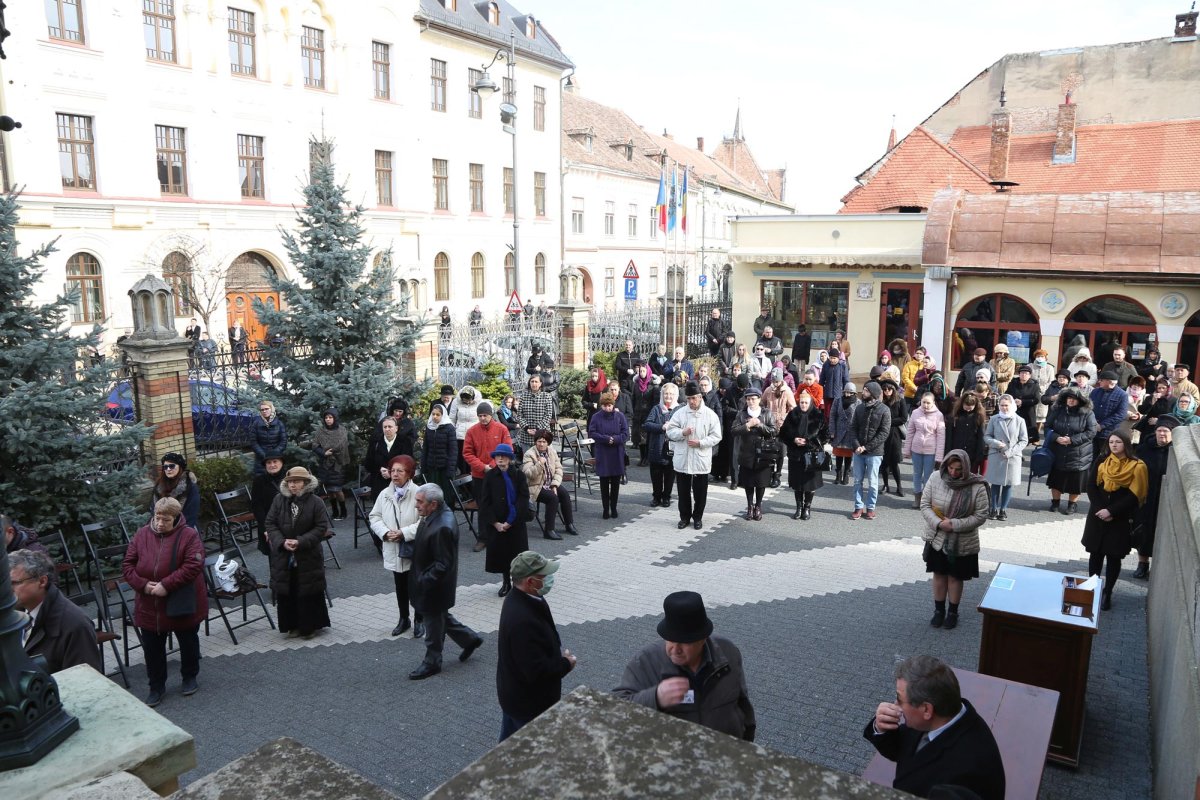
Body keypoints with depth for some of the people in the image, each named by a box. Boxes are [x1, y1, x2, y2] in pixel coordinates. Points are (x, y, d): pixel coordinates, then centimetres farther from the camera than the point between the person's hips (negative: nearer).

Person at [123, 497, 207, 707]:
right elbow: (127, 565, 1)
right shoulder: (142, 534, -1)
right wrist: (143, 585, -14)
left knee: (188, 643, 15)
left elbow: (194, 565, -22)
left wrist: (166, 585, -26)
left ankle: (190, 677, 37)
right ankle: (156, 687, 29)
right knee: (152, 648, 12)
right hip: (149, 607, 3)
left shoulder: (188, 535, -14)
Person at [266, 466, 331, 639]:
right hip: (283, 557, 3)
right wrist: (281, 541, -14)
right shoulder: (279, 500, 0)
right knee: (286, 593, 9)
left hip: (309, 557, -3)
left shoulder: (315, 502, -9)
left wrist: (300, 542, -20)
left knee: (308, 594, 6)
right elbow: (270, 523, 2)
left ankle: (310, 625, 21)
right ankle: (292, 625, 24)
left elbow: (321, 528, -10)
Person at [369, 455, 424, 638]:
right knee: (400, 586, 18)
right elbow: (375, 517, 6)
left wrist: (404, 533, -23)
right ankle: (403, 619, 34)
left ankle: (419, 621, 24)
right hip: (394, 551, 5)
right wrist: (385, 532, -12)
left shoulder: (418, 494, -16)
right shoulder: (384, 494, 1)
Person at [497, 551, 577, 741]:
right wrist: (566, 664, -16)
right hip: (530, 704, -9)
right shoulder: (523, 620, -36)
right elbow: (537, 670, -32)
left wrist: (559, 653, 0)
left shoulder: (517, 600, -4)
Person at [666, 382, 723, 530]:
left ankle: (697, 517, 25)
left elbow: (716, 437, -5)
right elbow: (670, 431, -1)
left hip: (701, 460, -1)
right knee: (683, 491, 12)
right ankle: (684, 517, 26)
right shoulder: (680, 413, 0)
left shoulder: (710, 414, -4)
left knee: (700, 492, 9)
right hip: (682, 460, 1)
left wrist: (700, 443, -18)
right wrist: (682, 432, -20)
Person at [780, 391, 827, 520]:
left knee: (810, 481, 4)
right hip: (795, 455, 2)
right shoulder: (792, 415, 2)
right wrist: (793, 440, -12)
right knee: (797, 482, 7)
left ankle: (807, 508, 18)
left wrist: (808, 441, -13)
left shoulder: (818, 416, -2)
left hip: (813, 455, -2)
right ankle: (799, 507, 20)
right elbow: (783, 432, 6)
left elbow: (825, 434, -4)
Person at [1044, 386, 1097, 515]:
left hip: (1078, 454, -2)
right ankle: (1055, 502, 28)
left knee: (1075, 480, 5)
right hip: (1058, 453, 2)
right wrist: (1056, 438, -15)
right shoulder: (1057, 410, 1)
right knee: (1056, 478, 11)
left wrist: (1072, 439, -18)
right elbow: (1048, 427, 4)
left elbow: (1091, 432, -10)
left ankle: (1072, 504, 23)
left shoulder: (1087, 413, -6)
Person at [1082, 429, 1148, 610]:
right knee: (1095, 553, 8)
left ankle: (1107, 594, 14)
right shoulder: (1102, 461, 2)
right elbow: (1091, 487, 2)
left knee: (1114, 557, 4)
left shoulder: (1137, 466, -7)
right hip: (1098, 516, 3)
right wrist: (1099, 508, -11)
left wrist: (1111, 511, -16)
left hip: (1121, 520, -3)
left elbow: (1134, 495, -11)